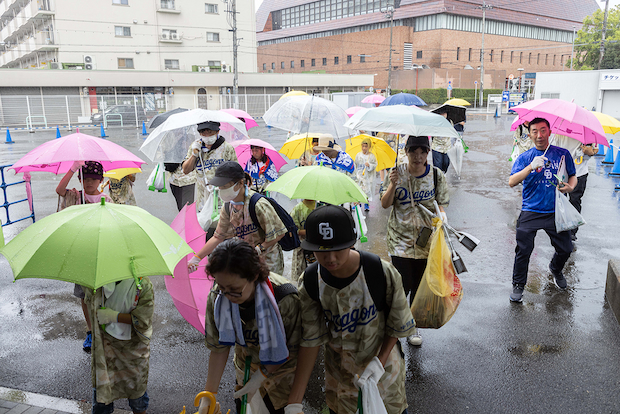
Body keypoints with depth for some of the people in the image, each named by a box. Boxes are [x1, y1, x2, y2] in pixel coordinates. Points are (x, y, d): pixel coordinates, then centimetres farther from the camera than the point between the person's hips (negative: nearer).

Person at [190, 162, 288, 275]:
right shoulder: (228, 208, -1)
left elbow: (279, 233, -17)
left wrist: (258, 249, -24)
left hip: (267, 262, -6)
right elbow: (218, 237, 7)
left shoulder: (258, 205, -23)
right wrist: (196, 258, 2)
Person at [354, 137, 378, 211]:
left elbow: (375, 165, -5)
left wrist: (369, 165, -23)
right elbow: (356, 165, 12)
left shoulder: (371, 156, -5)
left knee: (367, 190, 1)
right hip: (359, 176, 2)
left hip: (368, 177, -2)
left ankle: (366, 204, 15)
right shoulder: (358, 155, 3)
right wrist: (356, 173, 11)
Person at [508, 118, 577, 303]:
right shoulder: (524, 158, 1)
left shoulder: (563, 154, 6)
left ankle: (555, 269, 41)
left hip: (556, 212, 2)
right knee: (523, 250, -5)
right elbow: (512, 182, -12)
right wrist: (531, 167, -26)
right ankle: (518, 285, 15)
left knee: (565, 249, 7)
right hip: (531, 212, -2)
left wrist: (570, 187, -6)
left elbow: (573, 176, 17)